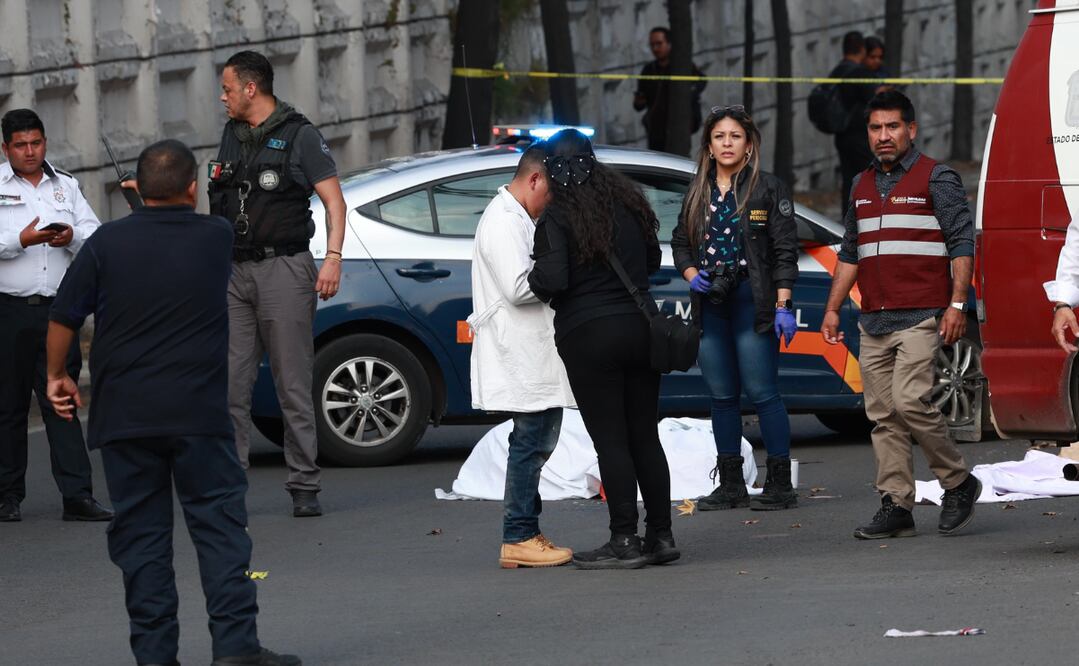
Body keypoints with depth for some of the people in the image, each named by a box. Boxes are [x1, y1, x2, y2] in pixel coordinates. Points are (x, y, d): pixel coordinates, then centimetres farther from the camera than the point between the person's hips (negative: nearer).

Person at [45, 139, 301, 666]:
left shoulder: (108, 243, -3)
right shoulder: (215, 238, -1)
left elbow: (63, 318, 0)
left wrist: (57, 375, 14)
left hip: (123, 416, 1)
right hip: (198, 413, -1)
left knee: (140, 534, 6)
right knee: (219, 524, 3)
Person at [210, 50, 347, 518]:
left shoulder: (299, 136, -2)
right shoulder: (232, 137, 17)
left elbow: (334, 201, -5)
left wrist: (333, 258, -16)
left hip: (283, 268, -6)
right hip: (235, 273, 6)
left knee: (294, 386, -4)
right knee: (230, 386, -1)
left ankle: (304, 488, 0)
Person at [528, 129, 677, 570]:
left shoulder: (556, 217, -12)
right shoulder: (626, 203, 7)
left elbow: (552, 278, -21)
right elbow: (653, 260, 17)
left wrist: (533, 281, -1)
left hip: (588, 335, -6)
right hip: (639, 326, 6)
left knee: (610, 441, -3)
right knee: (645, 436, 12)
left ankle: (625, 541, -4)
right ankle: (660, 536, 14)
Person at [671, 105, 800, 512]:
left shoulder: (768, 189, -1)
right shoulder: (699, 194, 13)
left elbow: (785, 250, -4)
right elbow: (680, 243, 21)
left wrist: (783, 306, -11)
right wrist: (691, 275, -1)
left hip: (753, 300, -6)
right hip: (709, 303, 6)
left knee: (762, 392, -8)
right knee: (722, 396, 8)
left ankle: (780, 484, -4)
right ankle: (730, 486, 15)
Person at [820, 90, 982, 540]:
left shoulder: (937, 178, -1)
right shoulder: (862, 186, 18)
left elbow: (962, 243, -5)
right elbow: (850, 254, 24)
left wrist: (957, 304, -13)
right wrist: (833, 309, 19)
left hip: (921, 317, -6)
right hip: (874, 322, 7)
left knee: (910, 401, -17)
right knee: (882, 415, 1)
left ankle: (958, 483, 0)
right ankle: (895, 507, 2)